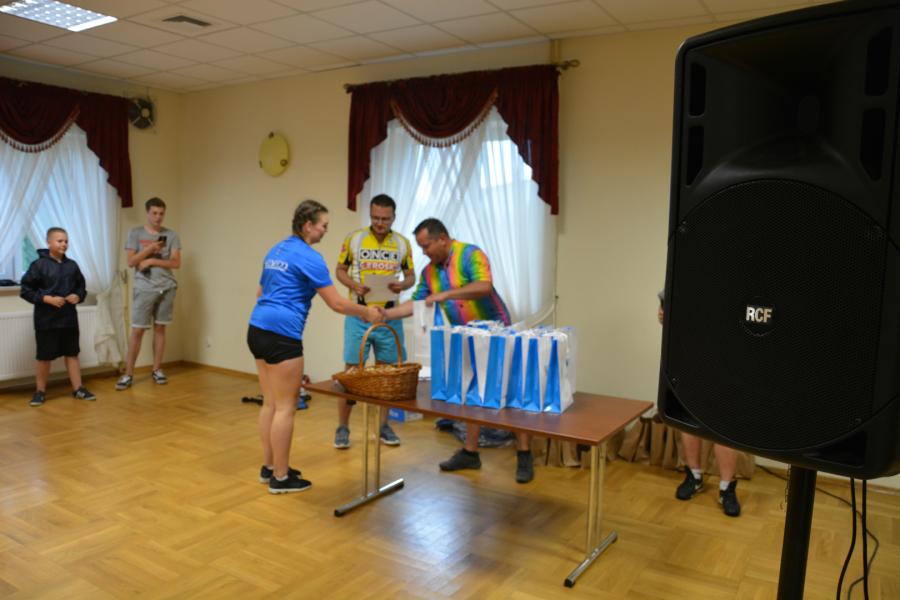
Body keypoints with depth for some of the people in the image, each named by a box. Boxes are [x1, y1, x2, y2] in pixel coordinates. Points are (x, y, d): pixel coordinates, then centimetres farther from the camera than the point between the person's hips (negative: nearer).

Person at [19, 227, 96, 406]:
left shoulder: (72, 265, 4)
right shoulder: (39, 265, -8)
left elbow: (81, 286, 15)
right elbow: (25, 290, -8)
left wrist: (78, 296, -7)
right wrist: (47, 299, -17)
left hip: (69, 318, 4)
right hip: (46, 320, -4)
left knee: (72, 353, 10)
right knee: (44, 357, 6)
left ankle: (78, 389, 17)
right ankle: (40, 391, 21)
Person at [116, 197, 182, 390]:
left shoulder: (171, 235, 7)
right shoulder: (135, 233, 4)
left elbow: (176, 263, 0)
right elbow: (131, 262, -2)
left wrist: (152, 261, -9)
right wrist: (150, 248, -13)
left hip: (167, 288, 2)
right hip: (144, 289, -2)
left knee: (160, 328, 8)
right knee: (137, 330, -2)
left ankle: (157, 370, 17)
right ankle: (128, 374, 3)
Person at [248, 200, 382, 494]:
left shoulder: (276, 250, 16)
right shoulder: (310, 257, -11)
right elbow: (337, 303, -10)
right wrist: (366, 312, 3)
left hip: (257, 329, 9)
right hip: (281, 335, -9)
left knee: (270, 403, 15)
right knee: (286, 407, -1)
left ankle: (269, 467, 23)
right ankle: (281, 478, 7)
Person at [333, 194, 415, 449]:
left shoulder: (402, 243, 3)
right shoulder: (353, 239, -2)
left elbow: (411, 275, 10)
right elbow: (340, 270, 5)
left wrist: (403, 285, -13)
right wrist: (354, 285, -15)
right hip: (358, 314, -2)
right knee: (352, 370, 0)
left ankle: (383, 426, 22)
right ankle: (342, 427, 12)